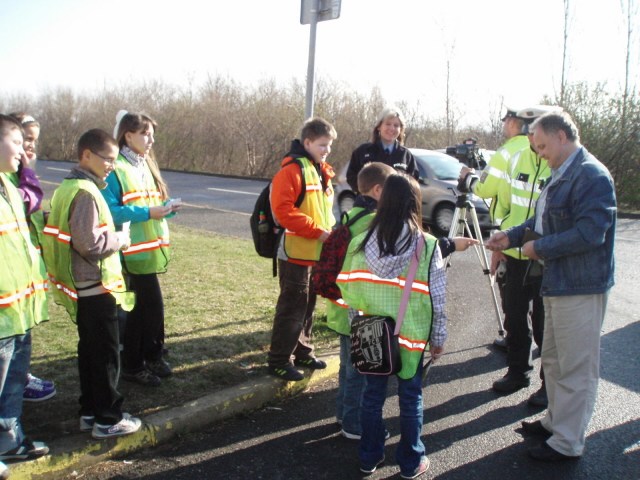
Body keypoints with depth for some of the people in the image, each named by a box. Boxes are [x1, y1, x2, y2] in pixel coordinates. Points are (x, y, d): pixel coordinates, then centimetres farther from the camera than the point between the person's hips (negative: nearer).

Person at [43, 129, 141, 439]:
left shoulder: (66, 188, 11)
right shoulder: (86, 193, -19)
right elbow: (89, 243, -25)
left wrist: (111, 237, 10)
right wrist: (120, 239, -10)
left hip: (81, 287, 10)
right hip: (96, 287, -10)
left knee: (89, 350, 18)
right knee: (106, 354, 2)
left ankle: (90, 412, 30)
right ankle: (108, 419, 13)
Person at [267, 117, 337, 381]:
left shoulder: (322, 172, 14)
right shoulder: (292, 171, -16)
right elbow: (283, 210, -24)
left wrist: (330, 231, 6)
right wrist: (316, 231, -23)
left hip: (318, 253, 9)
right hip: (297, 252, -9)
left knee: (308, 305, 18)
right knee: (292, 307, -2)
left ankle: (302, 352, 32)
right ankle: (279, 360, 10)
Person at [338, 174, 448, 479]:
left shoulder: (361, 244, -7)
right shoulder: (427, 247, -13)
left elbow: (348, 290, -2)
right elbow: (437, 299, -8)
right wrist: (438, 339, 4)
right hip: (411, 336, -2)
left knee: (373, 394, 16)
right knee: (410, 397, 13)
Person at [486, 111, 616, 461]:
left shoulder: (592, 176, -18)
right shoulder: (560, 175, 14)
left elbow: (590, 232, -26)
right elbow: (544, 220, 22)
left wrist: (540, 247, -18)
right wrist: (513, 236, 8)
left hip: (580, 288, -10)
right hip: (557, 283, 11)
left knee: (575, 368, 1)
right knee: (553, 361, 21)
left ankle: (567, 443, 13)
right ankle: (555, 422, 37)